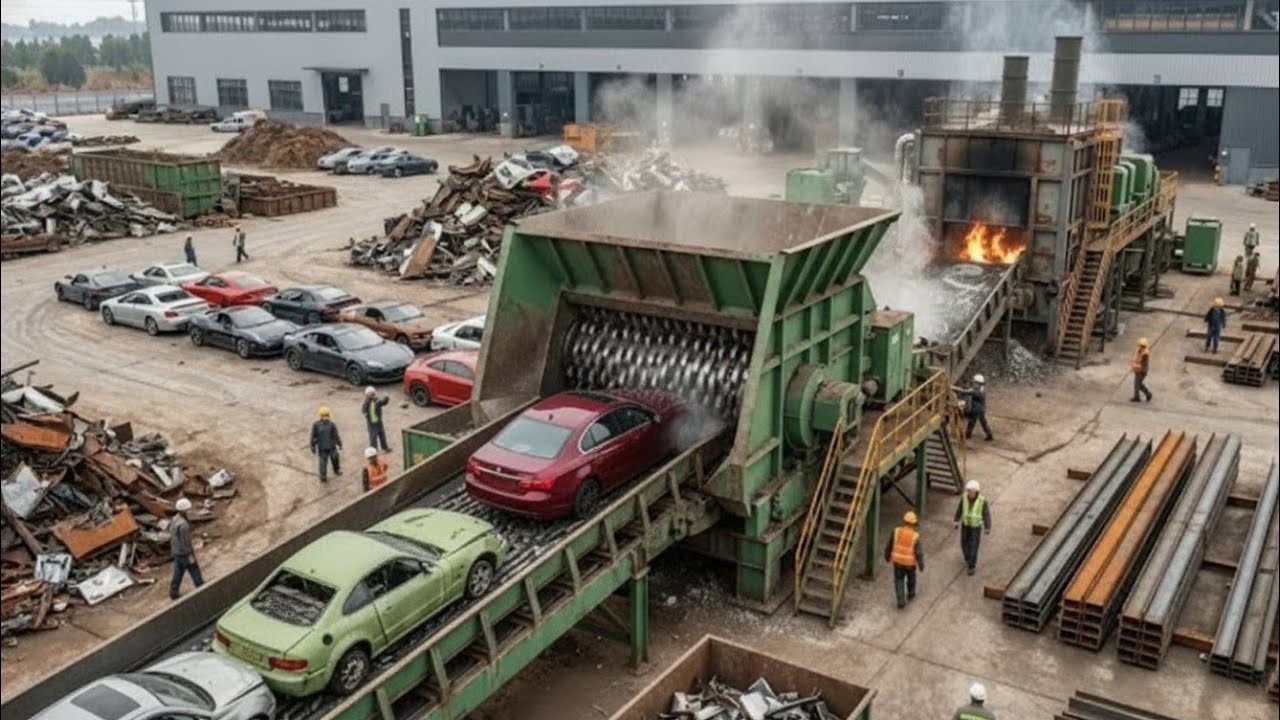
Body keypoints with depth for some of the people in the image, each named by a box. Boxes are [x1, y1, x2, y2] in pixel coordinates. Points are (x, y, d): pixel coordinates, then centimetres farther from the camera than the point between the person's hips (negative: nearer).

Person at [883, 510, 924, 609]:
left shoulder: (896, 531, -18)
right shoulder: (915, 536, -25)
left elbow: (889, 545, -5)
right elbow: (919, 553, -19)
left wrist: (887, 556, 13)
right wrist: (921, 565, -3)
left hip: (897, 560, 1)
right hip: (910, 562, -1)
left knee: (899, 581, 16)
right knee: (911, 577, 27)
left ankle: (901, 601, 10)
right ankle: (910, 595, 47)